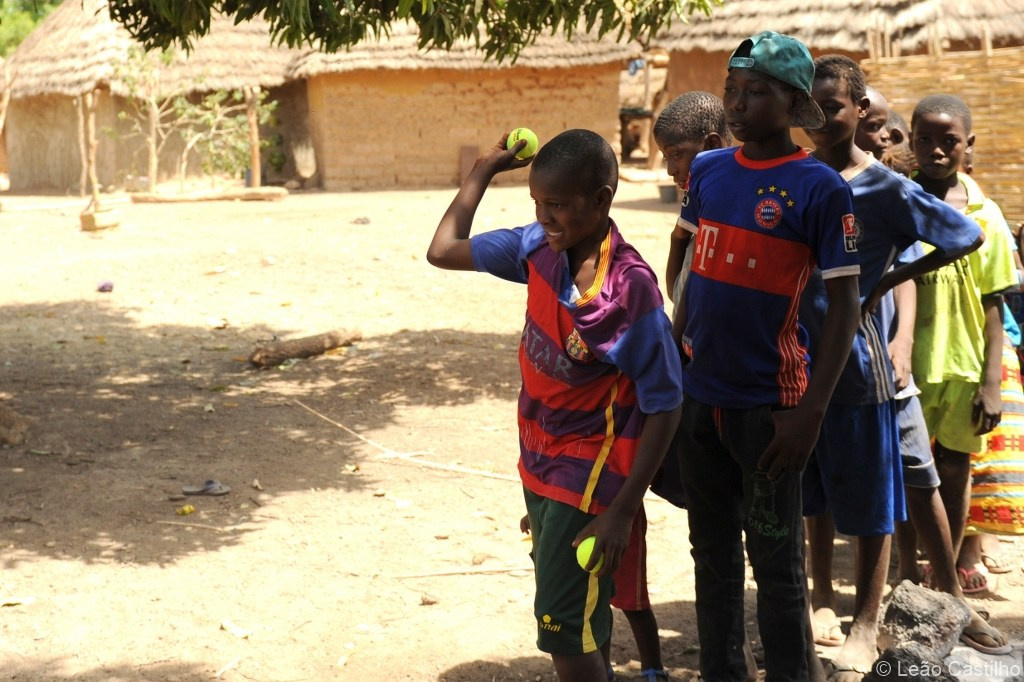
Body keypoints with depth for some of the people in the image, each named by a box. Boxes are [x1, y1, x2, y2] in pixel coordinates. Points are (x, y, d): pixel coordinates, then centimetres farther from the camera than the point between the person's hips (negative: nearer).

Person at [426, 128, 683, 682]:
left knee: (562, 631, -4)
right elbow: (443, 251, 7)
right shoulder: (538, 248, -6)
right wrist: (484, 170, 6)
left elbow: (664, 408, -19)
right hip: (538, 465, 7)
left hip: (588, 477, -7)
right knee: (577, 618, 20)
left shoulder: (631, 288, -24)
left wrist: (621, 511, -20)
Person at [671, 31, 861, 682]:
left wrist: (812, 408, -17)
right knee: (713, 551, 16)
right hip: (699, 393, 6)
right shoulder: (708, 171, 5)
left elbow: (846, 304, -11)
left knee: (776, 561, 4)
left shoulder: (820, 188, -11)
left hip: (768, 402, -5)